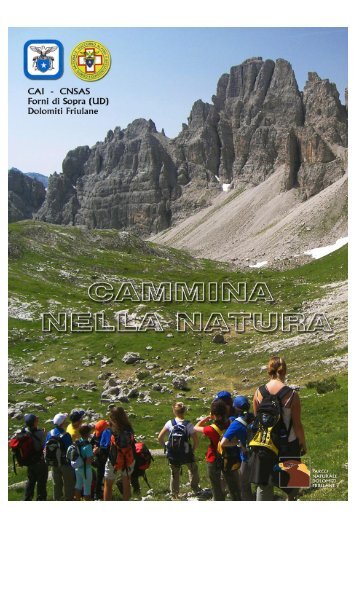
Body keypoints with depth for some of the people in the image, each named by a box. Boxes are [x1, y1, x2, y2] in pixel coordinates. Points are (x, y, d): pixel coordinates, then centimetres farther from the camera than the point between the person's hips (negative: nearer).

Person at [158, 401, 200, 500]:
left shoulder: (170, 423, -10)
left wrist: (165, 446, 8)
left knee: (174, 474, 17)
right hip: (186, 455, -1)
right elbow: (196, 441, -13)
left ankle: (174, 495, 26)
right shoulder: (188, 425, -15)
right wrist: (192, 450, 5)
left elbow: (160, 437, -8)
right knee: (193, 468, 27)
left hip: (172, 455, 1)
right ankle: (195, 488, 40)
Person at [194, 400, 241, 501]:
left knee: (216, 488, 13)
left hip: (214, 461, -4)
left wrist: (207, 418, -8)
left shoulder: (212, 429, -26)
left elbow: (196, 427, -12)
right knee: (233, 486, 18)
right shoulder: (230, 424, -14)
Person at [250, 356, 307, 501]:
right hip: (288, 444, -2)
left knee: (263, 483, 12)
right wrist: (303, 443, 5)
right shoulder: (292, 394, -18)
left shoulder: (258, 392, -9)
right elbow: (297, 424, -12)